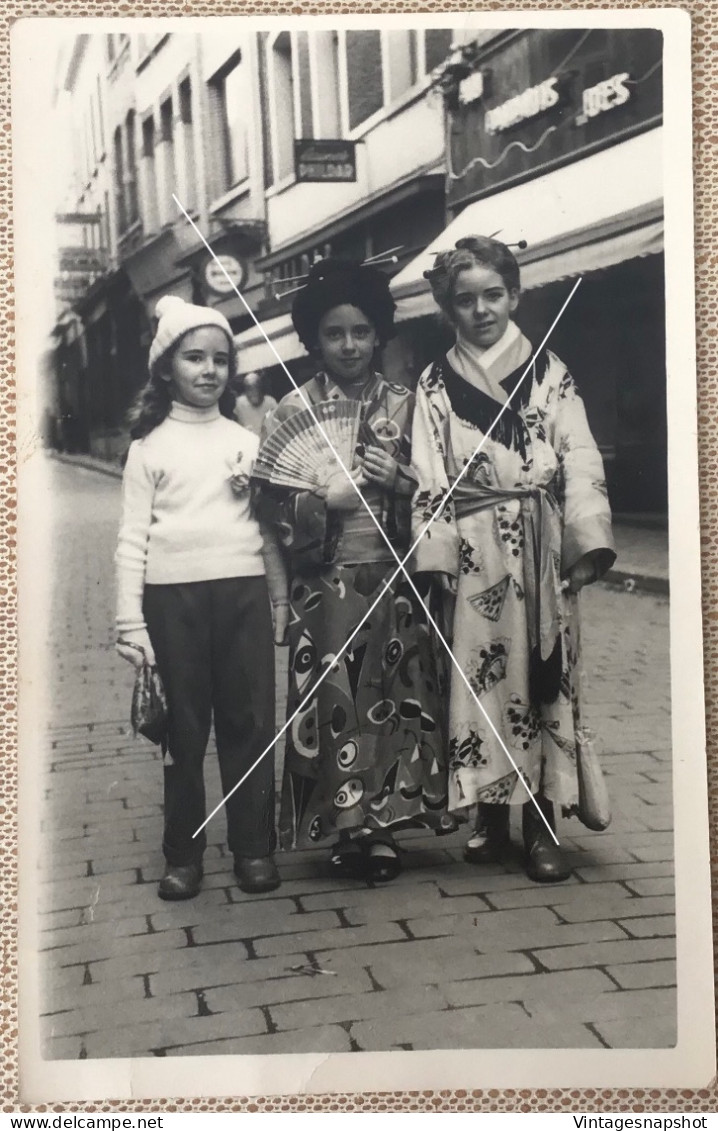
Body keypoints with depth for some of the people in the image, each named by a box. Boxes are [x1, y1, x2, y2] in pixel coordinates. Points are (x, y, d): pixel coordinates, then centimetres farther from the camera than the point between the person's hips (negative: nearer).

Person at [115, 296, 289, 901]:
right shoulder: (150, 446, 5)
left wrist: (282, 598, 7)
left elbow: (269, 526, 12)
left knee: (250, 722, 3)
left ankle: (254, 847, 15)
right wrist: (130, 621, -3)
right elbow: (133, 538, 2)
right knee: (184, 729, 5)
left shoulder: (247, 441, 10)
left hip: (244, 591, 1)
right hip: (173, 598, -1)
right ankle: (183, 854, 16)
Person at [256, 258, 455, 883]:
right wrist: (324, 498, -16)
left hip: (395, 580, 2)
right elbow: (273, 503, 0)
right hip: (326, 585, -1)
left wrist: (399, 480, -10)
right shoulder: (292, 410, 3)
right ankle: (346, 827, 10)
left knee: (393, 700, 2)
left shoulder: (404, 404, 8)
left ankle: (384, 822, 15)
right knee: (333, 703, -3)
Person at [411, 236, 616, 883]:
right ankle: (491, 816, 12)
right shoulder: (436, 385, 8)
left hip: (543, 547, 0)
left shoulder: (548, 371, 7)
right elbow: (430, 482, 3)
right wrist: (436, 559, -6)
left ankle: (541, 826, 8)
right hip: (476, 551, 0)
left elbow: (581, 460, 1)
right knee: (482, 676, 1)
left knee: (546, 676, 1)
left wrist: (590, 540, -10)